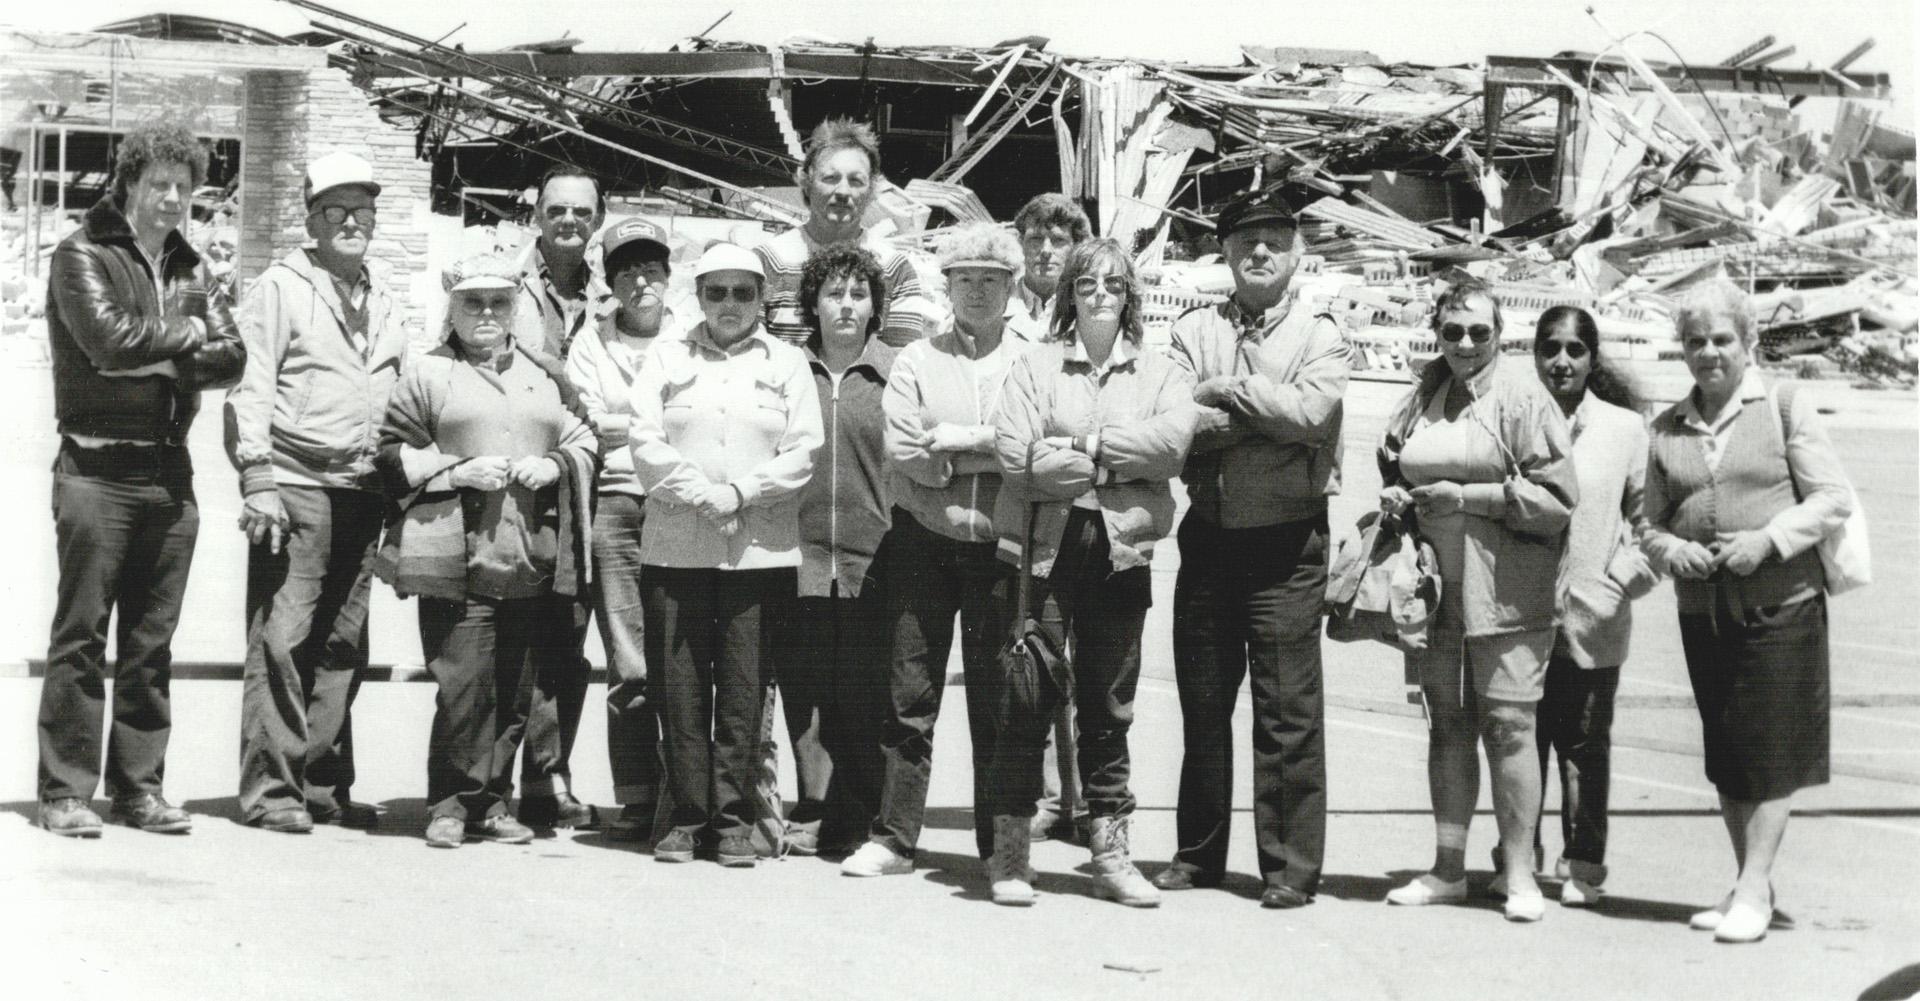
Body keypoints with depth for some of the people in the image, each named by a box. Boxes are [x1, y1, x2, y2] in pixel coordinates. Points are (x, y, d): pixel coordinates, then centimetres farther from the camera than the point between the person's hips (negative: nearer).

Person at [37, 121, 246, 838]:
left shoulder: (189, 267, 17)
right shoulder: (83, 255, 0)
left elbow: (231, 356, 6)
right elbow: (110, 337, -17)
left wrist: (161, 362, -11)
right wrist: (186, 335, -3)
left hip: (171, 472, 6)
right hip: (97, 468, -6)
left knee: (152, 640, 7)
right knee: (82, 635, -4)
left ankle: (139, 787, 12)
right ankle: (65, 792, -1)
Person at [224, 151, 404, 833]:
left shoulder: (381, 303, 20)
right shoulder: (281, 288, 2)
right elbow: (250, 387, -4)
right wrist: (257, 480, -12)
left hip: (362, 491, 6)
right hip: (295, 487, -6)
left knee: (343, 646, 6)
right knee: (281, 641, -8)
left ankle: (324, 786, 13)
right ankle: (271, 791, -5)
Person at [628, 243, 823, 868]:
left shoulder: (787, 362, 12)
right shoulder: (666, 358, 13)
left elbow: (805, 452, 1)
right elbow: (645, 442, 2)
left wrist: (741, 491, -11)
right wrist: (698, 492, -12)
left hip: (759, 550, 0)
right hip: (675, 546, 1)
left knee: (743, 687, -1)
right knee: (680, 685, 0)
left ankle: (733, 816, 5)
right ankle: (685, 814, 7)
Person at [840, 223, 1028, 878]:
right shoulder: (916, 361, 9)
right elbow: (903, 450, -6)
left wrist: (954, 442, -10)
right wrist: (990, 452, -9)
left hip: (999, 544, 0)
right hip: (924, 538, 1)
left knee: (997, 698, 3)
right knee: (911, 691, 0)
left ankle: (1001, 845, 9)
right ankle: (894, 837, 6)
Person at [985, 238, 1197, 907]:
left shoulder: (1160, 374, 12)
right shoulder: (1036, 366, 6)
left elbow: (1171, 439, -9)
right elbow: (1016, 455, -8)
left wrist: (1083, 443, -10)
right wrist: (1118, 467, -6)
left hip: (1121, 552, 2)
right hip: (1044, 549, -2)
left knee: (1109, 708, 7)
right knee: (1026, 700, -3)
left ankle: (1110, 852, 13)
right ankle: (1008, 852, 6)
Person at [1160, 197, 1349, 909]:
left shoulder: (1319, 337, 2)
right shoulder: (1194, 331, 9)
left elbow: (1310, 411, -18)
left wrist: (1227, 389, -8)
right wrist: (1269, 414, -13)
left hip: (1287, 542, -3)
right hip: (1210, 534, 3)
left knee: (1289, 708, -4)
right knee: (1202, 702, 10)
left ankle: (1291, 867, 2)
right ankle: (1199, 854, 21)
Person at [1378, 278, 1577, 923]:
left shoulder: (1522, 396, -5)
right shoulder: (1423, 397, 12)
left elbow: (1556, 497, -10)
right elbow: (1391, 467, 28)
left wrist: (1466, 496, -14)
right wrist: (1394, 497, 5)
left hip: (1505, 591, -5)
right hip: (1433, 587, 5)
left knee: (1508, 724, -6)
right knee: (1446, 725, 9)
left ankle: (1518, 873, 1)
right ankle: (1448, 869, 16)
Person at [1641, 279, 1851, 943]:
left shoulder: (1785, 410, 0)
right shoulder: (1667, 430, 11)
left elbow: (1834, 500, -4)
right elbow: (1651, 522, 16)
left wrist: (1768, 540, -16)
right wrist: (1670, 550, -6)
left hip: (1781, 606, -4)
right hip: (1702, 609, 5)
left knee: (1772, 751, -4)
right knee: (1725, 754, 9)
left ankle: (1754, 887, 1)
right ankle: (1752, 886, 19)